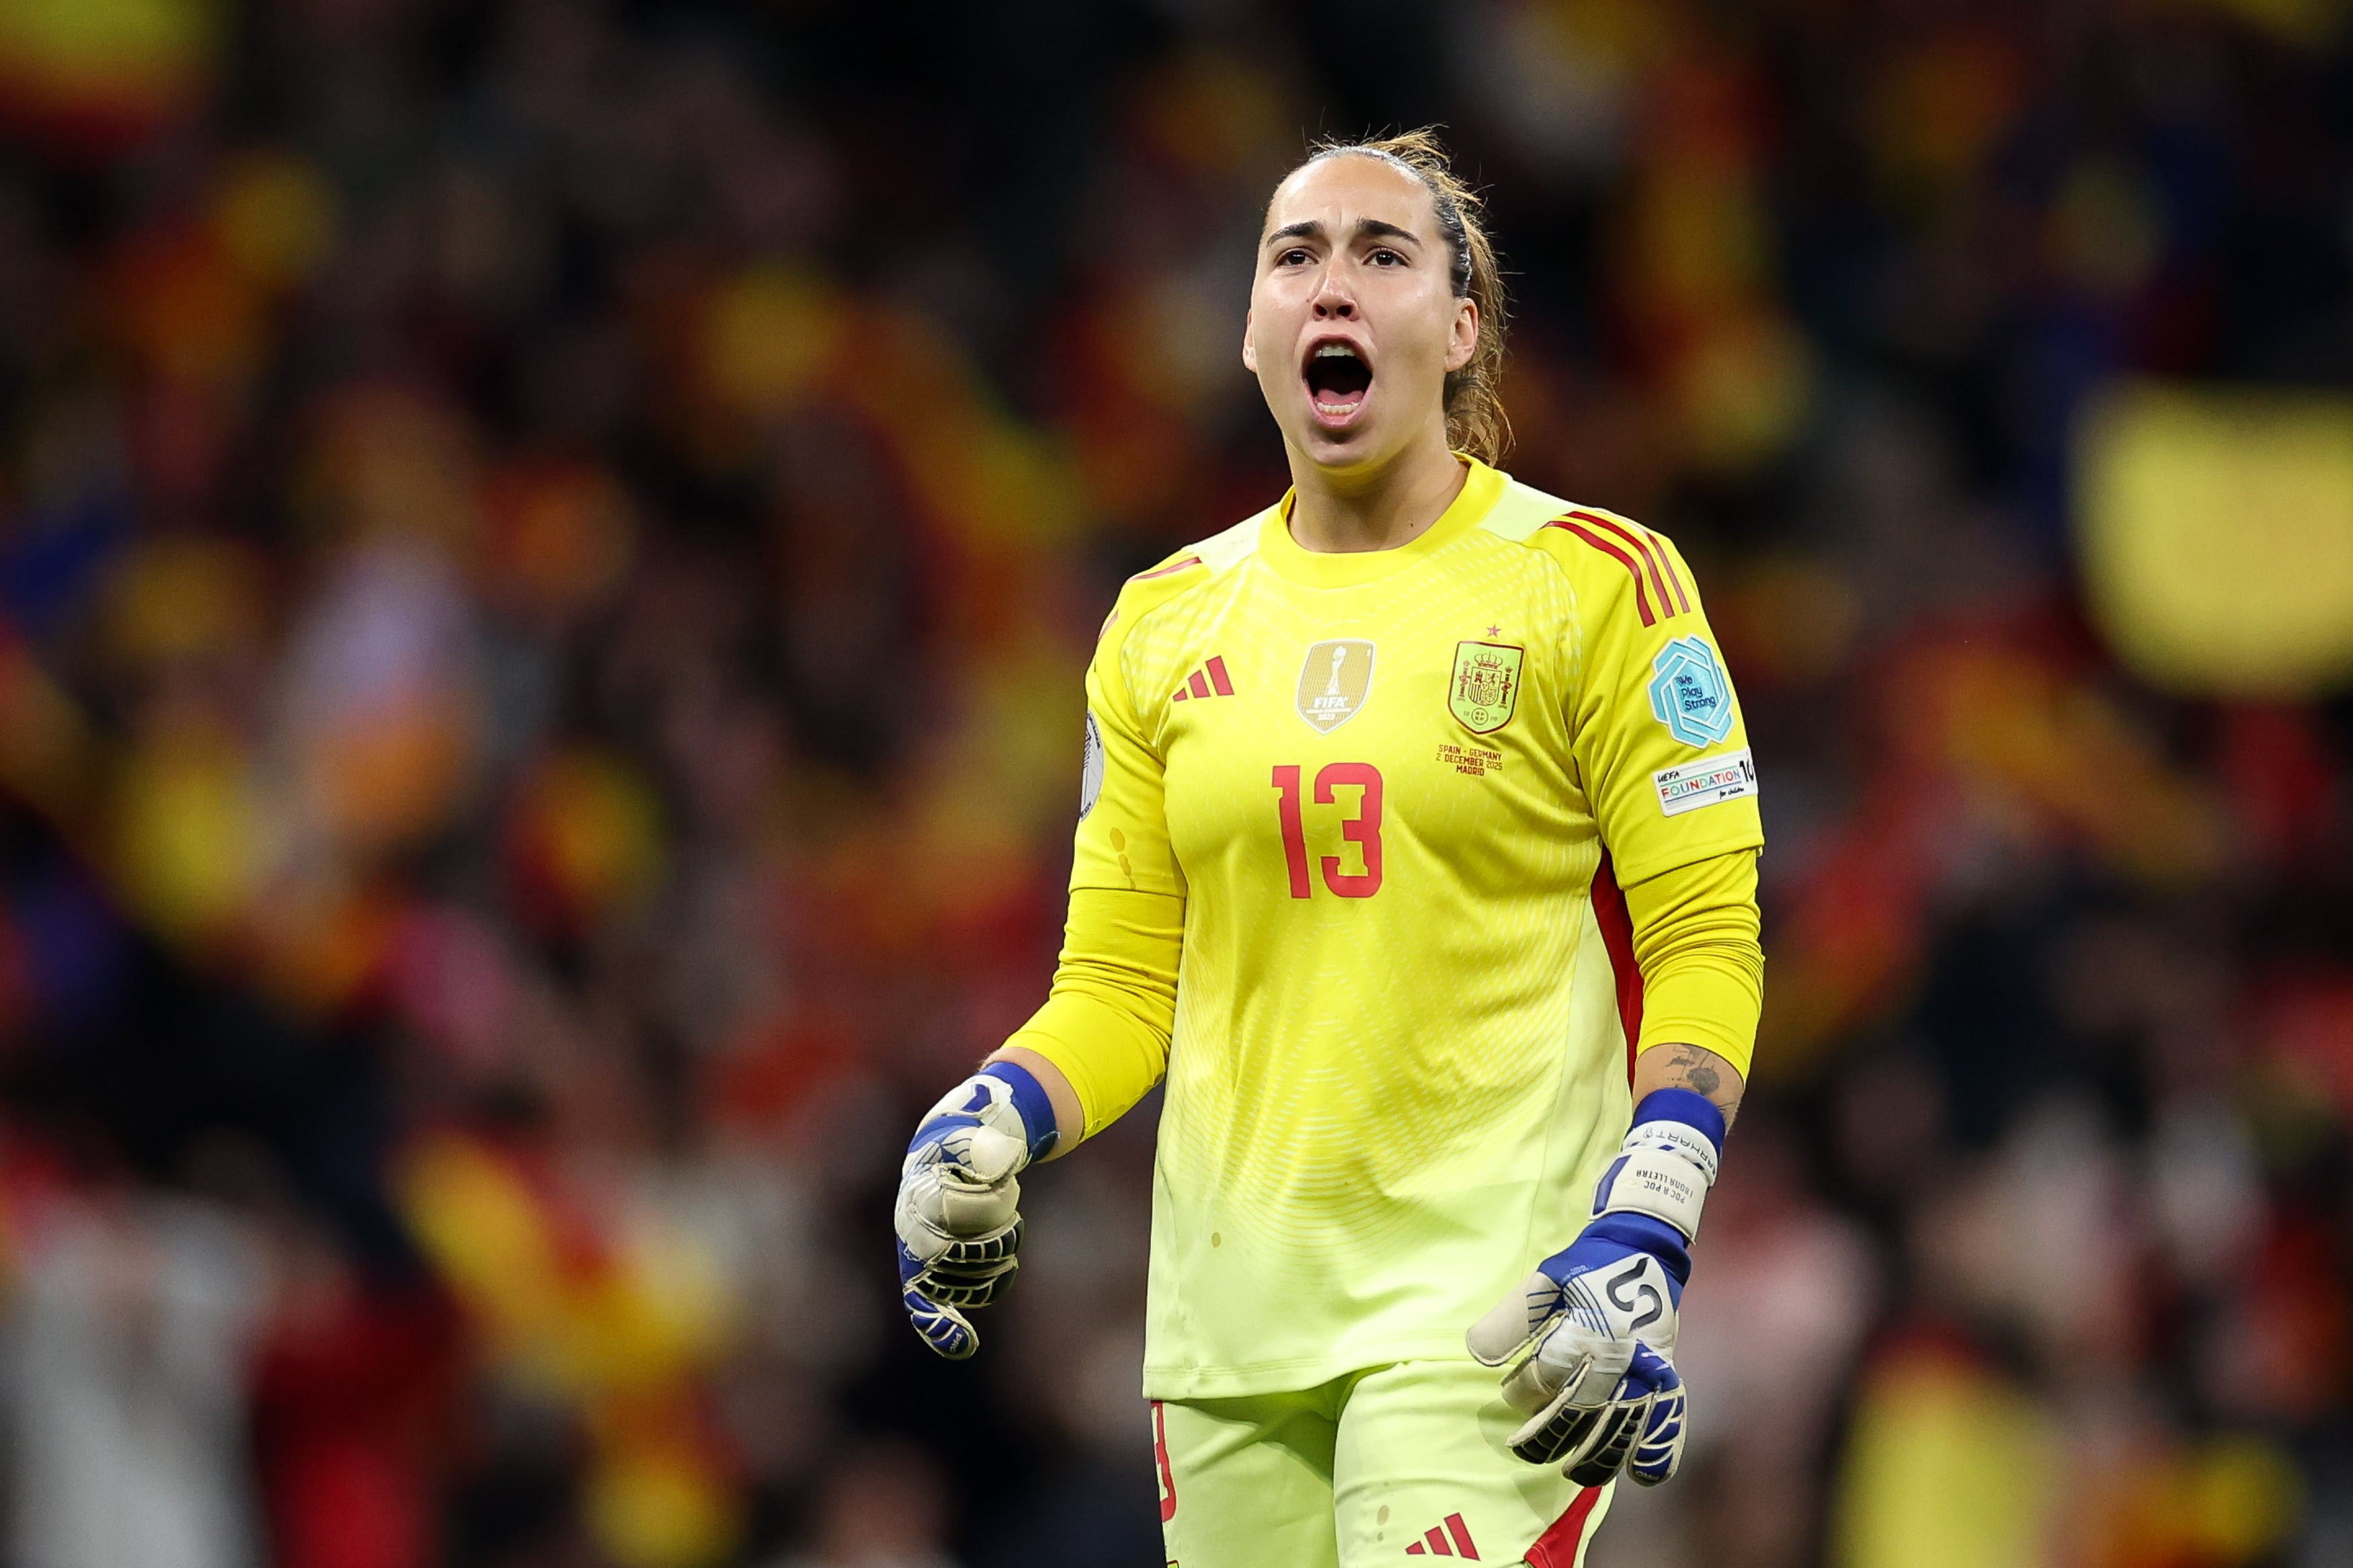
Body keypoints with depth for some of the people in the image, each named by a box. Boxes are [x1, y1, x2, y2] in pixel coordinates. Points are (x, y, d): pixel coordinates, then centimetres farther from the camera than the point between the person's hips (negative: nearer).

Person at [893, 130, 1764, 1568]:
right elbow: (1121, 978, 15)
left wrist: (1643, 1242, -16)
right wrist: (994, 1125, -6)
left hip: (1487, 1298, -4)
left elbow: (1706, 945, -4)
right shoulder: (1165, 625, 12)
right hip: (1231, 1314, 5)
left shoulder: (1594, 584, -1)